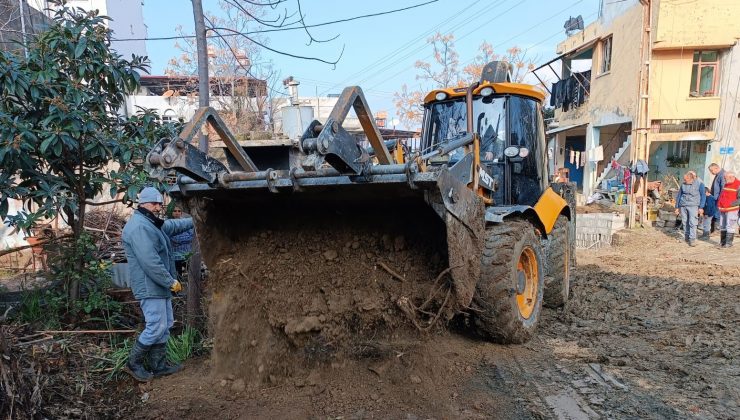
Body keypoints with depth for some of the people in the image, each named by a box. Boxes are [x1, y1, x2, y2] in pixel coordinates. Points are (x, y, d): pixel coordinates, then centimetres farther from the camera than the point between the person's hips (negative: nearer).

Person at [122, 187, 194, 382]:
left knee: (165, 325, 15)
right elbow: (150, 262, -26)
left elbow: (173, 225, 32)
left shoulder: (152, 223, 13)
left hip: (160, 286, 11)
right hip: (150, 287, -11)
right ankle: (134, 363, 13)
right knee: (155, 327, -6)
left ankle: (159, 365, 25)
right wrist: (171, 282, -20)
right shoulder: (139, 227, -21)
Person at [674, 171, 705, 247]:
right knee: (685, 222, 7)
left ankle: (692, 239, -8)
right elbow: (679, 195, 16)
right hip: (683, 206, 4)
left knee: (692, 223, -10)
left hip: (693, 206, -4)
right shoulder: (683, 184, 8)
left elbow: (703, 196, 1)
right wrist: (677, 207, 16)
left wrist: (701, 207, -4)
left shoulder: (699, 184, -1)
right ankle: (686, 237, 20)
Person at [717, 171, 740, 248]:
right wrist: (719, 204, 18)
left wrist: (731, 204, -19)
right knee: (722, 226, 13)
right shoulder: (726, 184, 14)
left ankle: (728, 243, 1)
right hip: (723, 209, 8)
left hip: (731, 210, -8)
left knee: (730, 227, -4)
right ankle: (722, 242, 22)